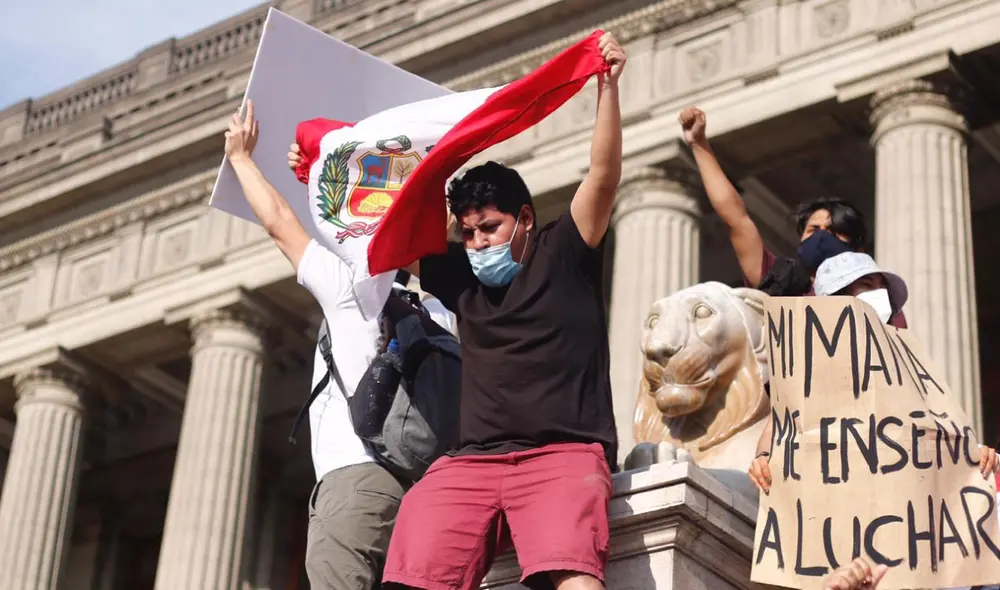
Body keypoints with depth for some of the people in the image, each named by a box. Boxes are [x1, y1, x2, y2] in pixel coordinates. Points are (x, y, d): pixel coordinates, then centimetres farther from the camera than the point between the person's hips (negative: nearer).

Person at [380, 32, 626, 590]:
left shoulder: (563, 254, 11)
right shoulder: (461, 278, 23)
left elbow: (604, 176, -2)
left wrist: (607, 86, -13)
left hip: (563, 454, -4)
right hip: (473, 460, 4)